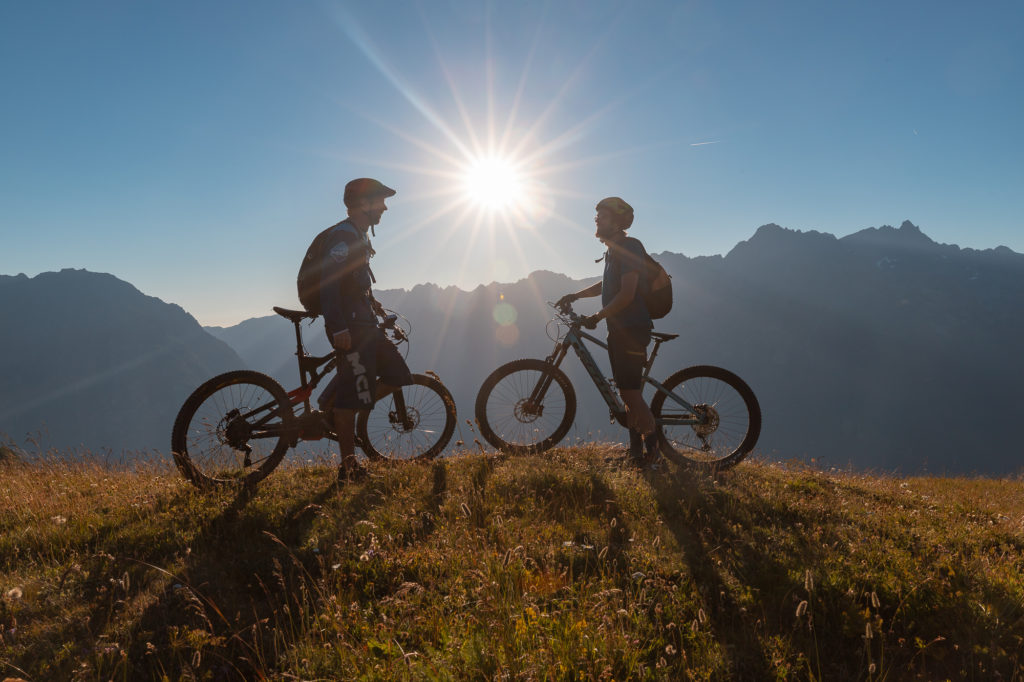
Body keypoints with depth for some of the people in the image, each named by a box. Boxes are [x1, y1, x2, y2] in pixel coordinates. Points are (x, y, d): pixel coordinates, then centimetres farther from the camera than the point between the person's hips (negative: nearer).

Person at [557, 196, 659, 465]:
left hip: (632, 329, -10)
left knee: (631, 393, -10)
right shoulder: (614, 250, 17)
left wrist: (596, 317, -17)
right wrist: (575, 295, 23)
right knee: (628, 393, 12)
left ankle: (652, 446, 5)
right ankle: (636, 452, 19)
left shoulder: (629, 247, -13)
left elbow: (627, 294, -22)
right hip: (619, 329, 10)